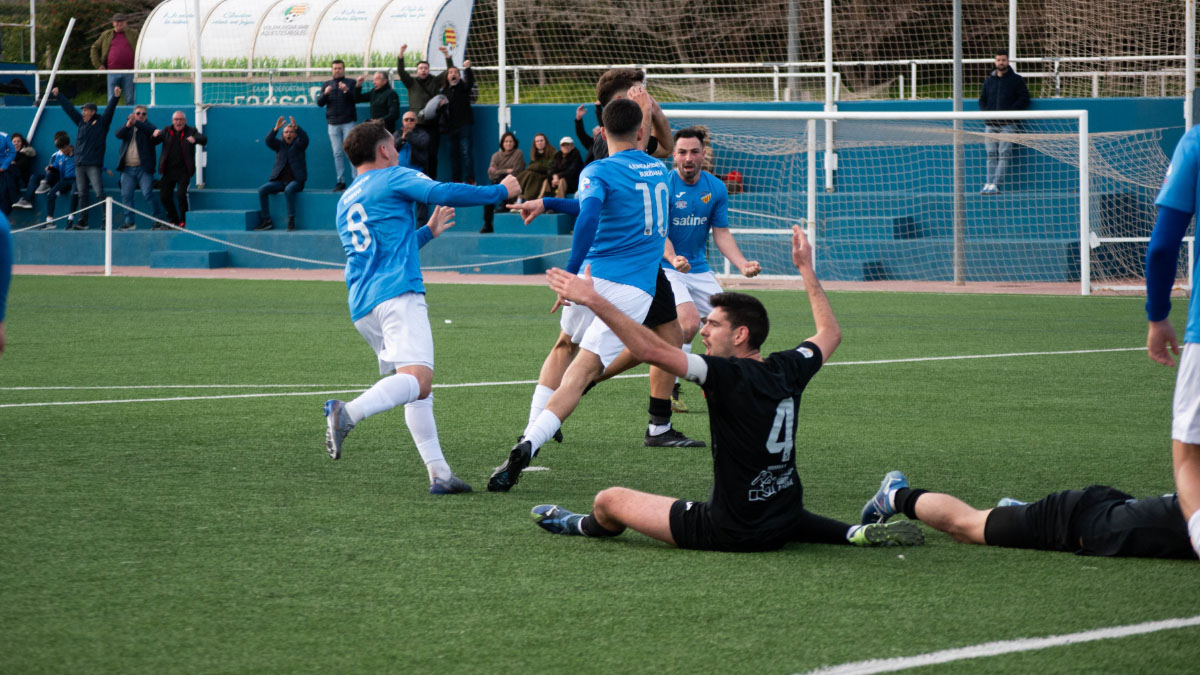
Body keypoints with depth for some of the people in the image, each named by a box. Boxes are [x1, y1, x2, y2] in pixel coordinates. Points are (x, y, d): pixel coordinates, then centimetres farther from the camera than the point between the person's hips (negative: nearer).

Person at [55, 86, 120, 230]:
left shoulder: (101, 123, 0)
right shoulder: (81, 122, 14)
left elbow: (110, 110, -12)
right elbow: (69, 108, 20)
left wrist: (115, 97, -26)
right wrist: (58, 96, 25)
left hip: (94, 164, -6)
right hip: (80, 164, 6)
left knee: (99, 193, -13)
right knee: (82, 194, 7)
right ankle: (82, 222, 11)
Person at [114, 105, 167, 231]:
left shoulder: (147, 127, 6)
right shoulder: (127, 128, 16)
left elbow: (152, 130, -18)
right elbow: (118, 134, -4)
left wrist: (136, 123, -32)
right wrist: (127, 125, -24)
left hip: (143, 168, -4)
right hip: (127, 168, 4)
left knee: (148, 194, -12)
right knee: (126, 195, 1)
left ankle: (160, 219, 0)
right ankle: (129, 222, 8)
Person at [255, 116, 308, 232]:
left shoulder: (298, 145, 7)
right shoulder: (279, 145, 14)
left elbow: (304, 139, -15)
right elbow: (269, 141, -5)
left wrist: (296, 127, -31)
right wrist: (276, 129, -21)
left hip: (295, 180, -4)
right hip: (279, 180, 4)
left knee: (289, 190, -36)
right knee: (262, 190, -18)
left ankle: (291, 221, -30)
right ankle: (266, 220, -16)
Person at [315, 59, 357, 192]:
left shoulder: (350, 83, 6)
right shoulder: (326, 84, 15)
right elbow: (319, 102, 7)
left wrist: (346, 90, -25)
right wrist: (325, 93, -13)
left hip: (348, 122, -3)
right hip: (333, 123, 3)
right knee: (337, 153, 3)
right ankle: (341, 182, 5)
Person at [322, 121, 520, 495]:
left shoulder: (345, 202, 29)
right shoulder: (393, 177, 7)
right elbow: (445, 193, -8)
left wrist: (428, 232, 48)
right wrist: (501, 191, 4)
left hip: (362, 306, 8)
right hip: (397, 295, -8)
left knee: (418, 389, 13)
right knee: (417, 378, -23)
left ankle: (439, 473, 2)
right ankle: (349, 412, -45)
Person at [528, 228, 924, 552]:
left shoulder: (729, 377, -21)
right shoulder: (788, 371, -1)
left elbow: (651, 350, -29)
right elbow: (830, 333, 21)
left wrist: (593, 300, -27)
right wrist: (807, 271, 30)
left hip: (733, 531, -7)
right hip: (783, 525, 7)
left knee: (610, 500, 8)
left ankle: (586, 526, 44)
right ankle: (857, 533, 19)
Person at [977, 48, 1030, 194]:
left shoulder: (1016, 80, 4)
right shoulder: (989, 81, 16)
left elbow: (1024, 99, 0)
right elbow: (982, 99, 20)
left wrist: (1009, 111, -10)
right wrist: (986, 112, 0)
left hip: (1007, 124, -4)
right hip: (990, 124, 4)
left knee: (1004, 154, -11)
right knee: (991, 154, 1)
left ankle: (995, 184, -17)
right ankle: (989, 183, 0)